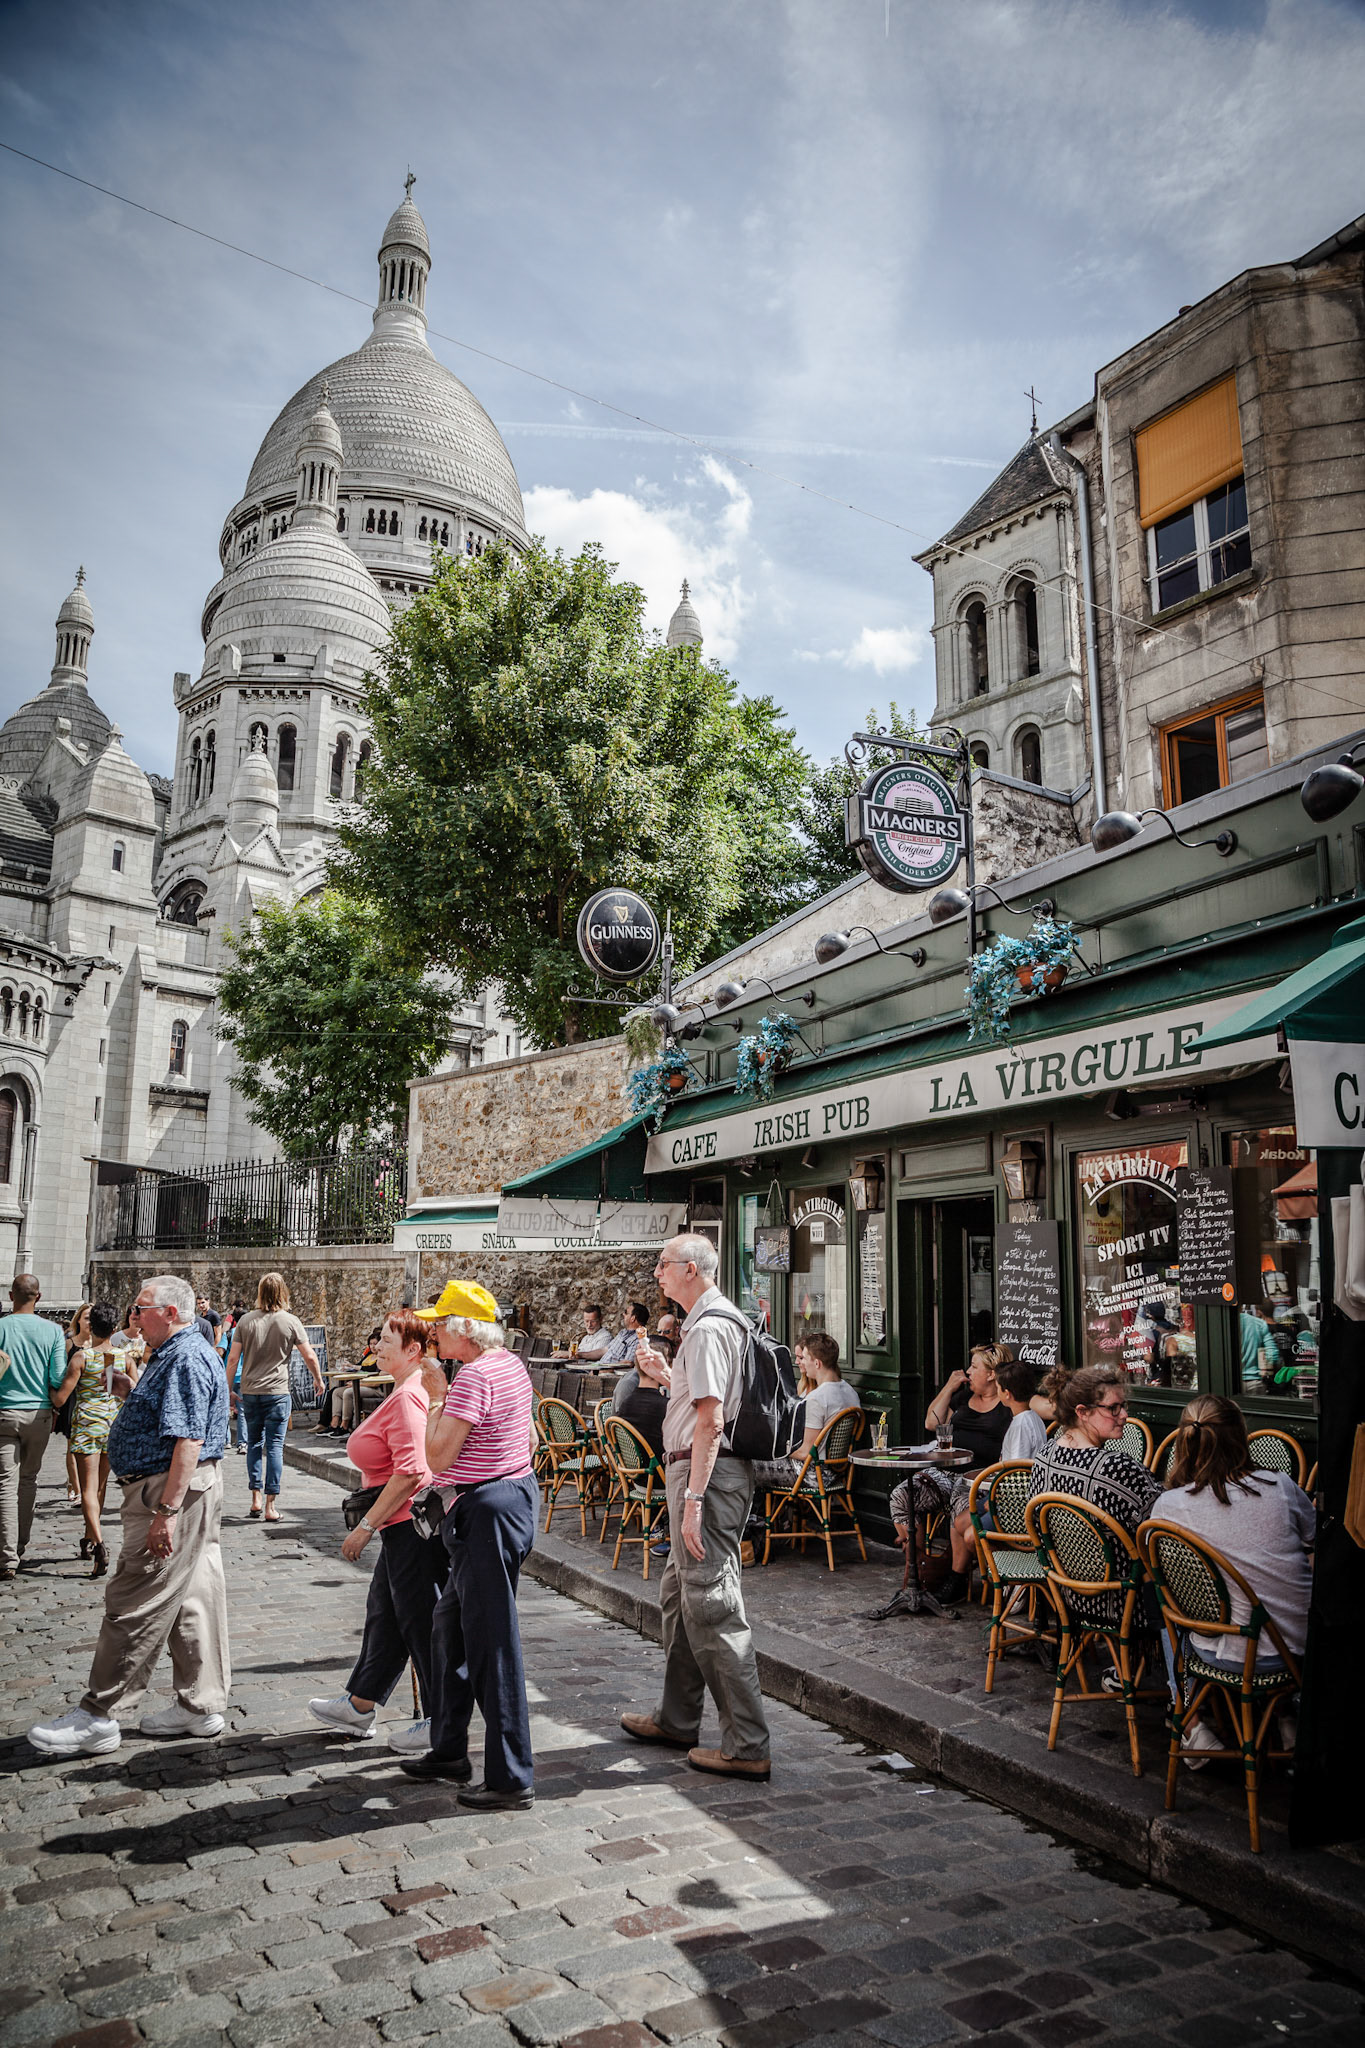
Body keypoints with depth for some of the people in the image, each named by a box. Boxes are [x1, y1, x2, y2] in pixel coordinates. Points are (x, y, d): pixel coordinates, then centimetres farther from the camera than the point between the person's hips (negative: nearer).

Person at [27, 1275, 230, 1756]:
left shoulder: (186, 1360, -18)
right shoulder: (171, 1355, 17)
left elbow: (188, 1440, -25)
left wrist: (167, 1511, -27)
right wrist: (130, 1394, 13)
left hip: (173, 1491, -11)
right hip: (182, 1492, 11)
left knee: (135, 1605, -4)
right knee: (190, 1599, 14)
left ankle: (97, 1718, 4)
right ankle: (201, 1705, 22)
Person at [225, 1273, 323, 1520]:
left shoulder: (246, 1321, 0)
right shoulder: (290, 1322, -5)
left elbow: (233, 1358, 0)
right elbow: (310, 1356, -2)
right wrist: (318, 1379, 15)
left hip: (250, 1392, 2)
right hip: (278, 1392, -2)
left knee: (254, 1444, 16)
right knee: (275, 1447, 1)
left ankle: (256, 1499, 14)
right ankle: (271, 1506, 0)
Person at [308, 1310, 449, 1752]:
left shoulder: (409, 1397, -21)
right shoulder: (407, 1391, 12)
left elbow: (410, 1472, -28)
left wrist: (366, 1525, -21)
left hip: (413, 1525, -11)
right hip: (405, 1524, 11)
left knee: (421, 1623, 1)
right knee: (384, 1613, 21)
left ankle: (441, 1722, 14)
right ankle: (359, 1705, 35)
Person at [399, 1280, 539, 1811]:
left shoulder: (473, 1377, -21)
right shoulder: (512, 1364, 9)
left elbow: (438, 1455, -19)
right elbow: (525, 1436, 20)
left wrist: (435, 1398, -9)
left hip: (486, 1512, -11)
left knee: (492, 1642, -2)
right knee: (450, 1623, 21)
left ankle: (512, 1778, 6)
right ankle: (449, 1750, 33)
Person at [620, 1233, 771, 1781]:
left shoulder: (707, 1329, -17)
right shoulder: (722, 1321, 16)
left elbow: (711, 1420, -23)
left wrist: (693, 1498, -25)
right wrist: (664, 1372, 19)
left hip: (706, 1473, -11)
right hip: (709, 1470, 11)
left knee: (710, 1605, -6)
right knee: (679, 1594, 20)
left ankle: (748, 1746, 1)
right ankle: (677, 1719, 33)